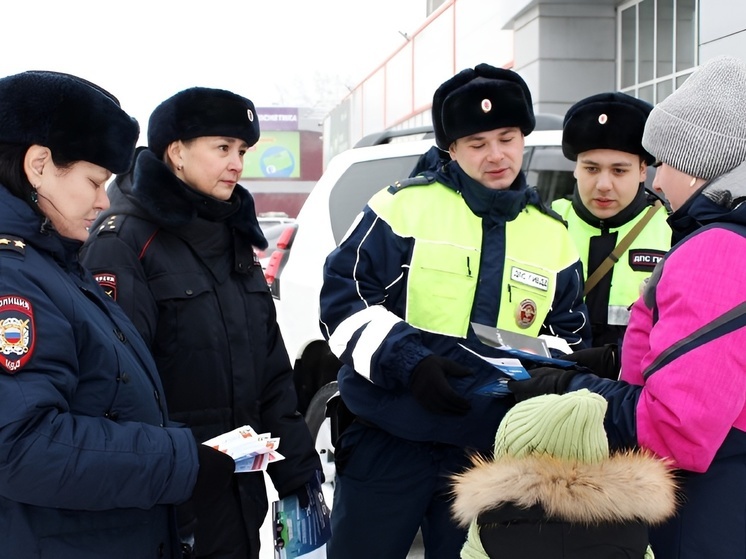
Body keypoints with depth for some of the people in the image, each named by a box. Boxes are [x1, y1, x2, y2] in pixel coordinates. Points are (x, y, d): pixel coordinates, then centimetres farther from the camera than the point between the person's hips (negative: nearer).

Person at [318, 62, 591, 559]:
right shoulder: (405, 206, -5)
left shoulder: (552, 234, 8)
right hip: (387, 440, -3)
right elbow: (343, 297, -8)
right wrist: (407, 362, -22)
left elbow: (569, 337, 15)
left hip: (490, 452, 3)